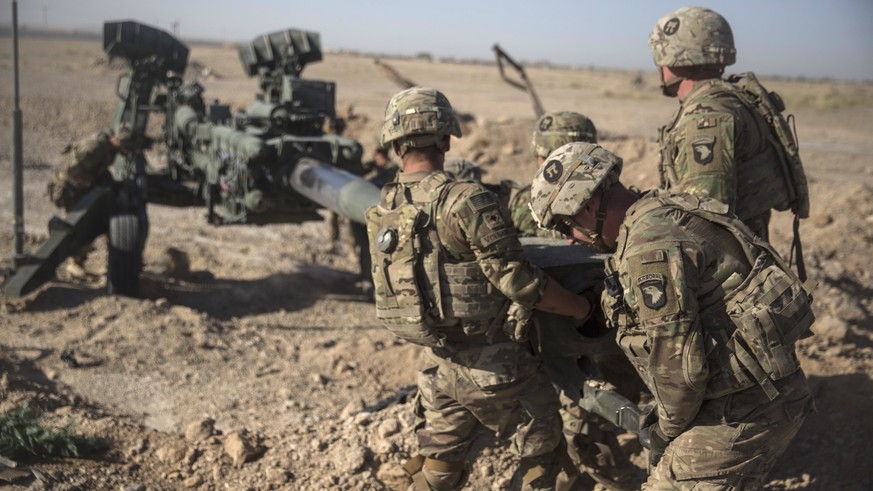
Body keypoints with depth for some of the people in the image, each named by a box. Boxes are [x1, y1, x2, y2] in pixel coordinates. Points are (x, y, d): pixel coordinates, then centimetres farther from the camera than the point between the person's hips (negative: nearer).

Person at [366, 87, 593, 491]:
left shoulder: (381, 214, 0)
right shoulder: (466, 201, -21)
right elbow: (520, 283, -19)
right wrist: (583, 308, -5)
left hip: (439, 365, 6)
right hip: (493, 364, -6)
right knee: (542, 453, 16)